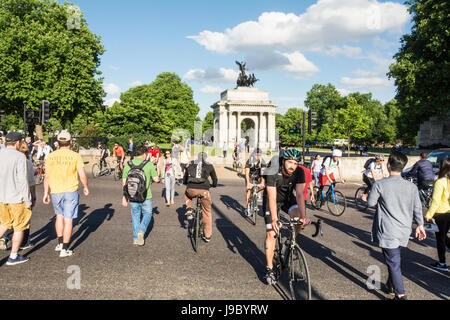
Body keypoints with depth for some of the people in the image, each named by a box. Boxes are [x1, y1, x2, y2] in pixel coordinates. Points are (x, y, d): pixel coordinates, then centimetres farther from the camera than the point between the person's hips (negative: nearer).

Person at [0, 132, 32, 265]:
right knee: (19, 227, 10)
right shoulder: (20, 157, -15)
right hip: (16, 198, -6)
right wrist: (28, 200, -10)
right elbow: (23, 180, -17)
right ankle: (13, 256, 18)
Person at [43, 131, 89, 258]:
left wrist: (46, 193, 8)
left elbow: (47, 177, 0)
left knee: (59, 215, 24)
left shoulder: (51, 156, 0)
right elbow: (82, 175, -8)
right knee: (68, 220, 3)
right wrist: (85, 187, 9)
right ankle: (65, 249, 8)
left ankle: (60, 243, 25)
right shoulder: (75, 156, -7)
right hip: (71, 191, -3)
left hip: (55, 191, 3)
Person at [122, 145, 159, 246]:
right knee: (147, 213, 18)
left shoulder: (128, 165, 0)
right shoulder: (149, 164, -9)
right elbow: (156, 179, -6)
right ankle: (141, 231, -4)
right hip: (146, 196, -3)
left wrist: (124, 196, 12)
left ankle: (136, 238, 21)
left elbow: (124, 182, 3)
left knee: (135, 215, 17)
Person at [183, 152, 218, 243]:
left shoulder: (191, 164, 18)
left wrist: (185, 183, 49)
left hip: (191, 189, 1)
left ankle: (189, 210, 16)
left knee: (187, 195, 40)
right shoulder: (209, 166, 15)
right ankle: (207, 236, 22)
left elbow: (185, 179, 27)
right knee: (207, 212, 17)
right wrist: (213, 185, 46)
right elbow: (215, 179, 24)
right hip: (204, 190, -1)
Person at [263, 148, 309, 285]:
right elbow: (272, 197, -36)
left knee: (298, 217, -26)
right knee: (271, 233, -8)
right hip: (272, 200, -3)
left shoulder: (299, 172, -24)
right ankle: (269, 270, 3)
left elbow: (299, 194, -29)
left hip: (288, 198, 3)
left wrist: (303, 217, -40)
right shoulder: (272, 173, -32)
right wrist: (274, 219, -44)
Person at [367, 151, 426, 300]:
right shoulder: (412, 186, -3)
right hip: (404, 231, 5)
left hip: (387, 232, -5)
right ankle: (391, 285, 40)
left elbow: (371, 203, -6)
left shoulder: (380, 184, -17)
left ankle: (400, 295, 4)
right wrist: (420, 225, 20)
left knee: (393, 263, 3)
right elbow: (417, 208, 6)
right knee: (395, 260, 24)